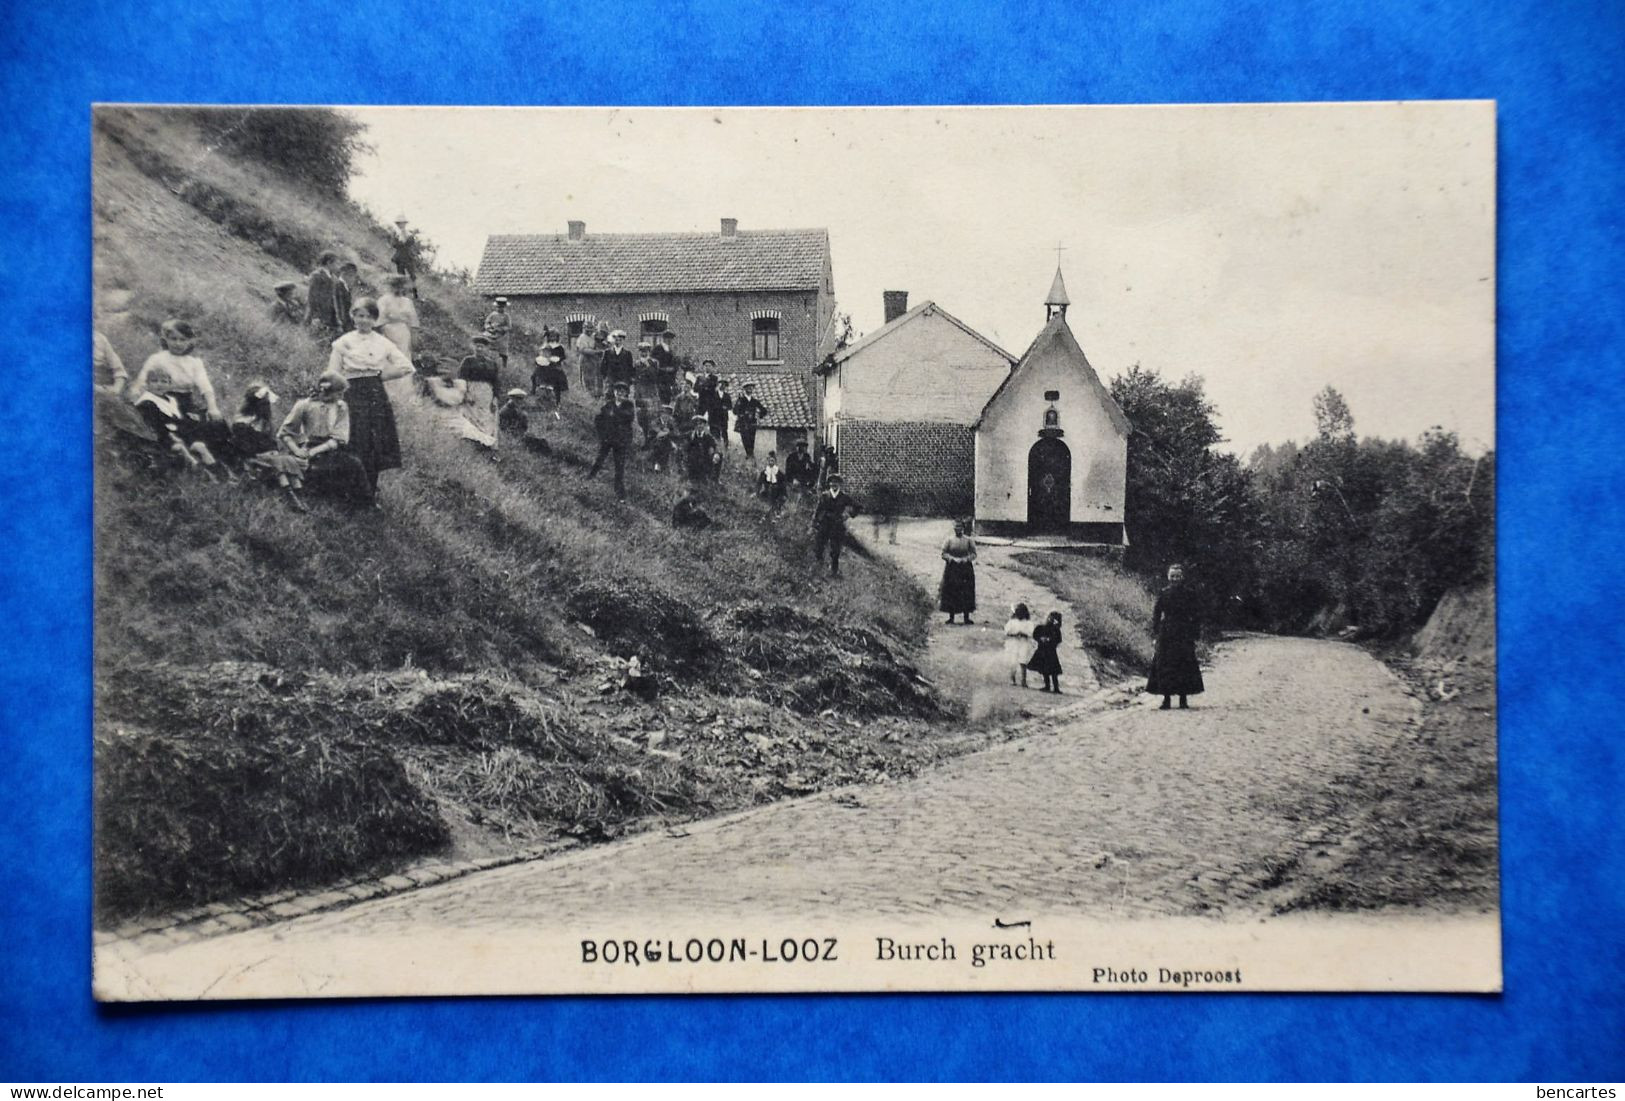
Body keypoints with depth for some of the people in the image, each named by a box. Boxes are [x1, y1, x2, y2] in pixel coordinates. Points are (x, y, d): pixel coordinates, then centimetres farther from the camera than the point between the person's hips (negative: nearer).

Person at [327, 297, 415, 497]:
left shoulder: (383, 343, 7)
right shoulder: (344, 343, 6)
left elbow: (406, 367, 3)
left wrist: (382, 374, 1)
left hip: (377, 396, 1)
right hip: (354, 396, -1)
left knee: (377, 448, 1)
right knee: (357, 448, -5)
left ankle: (371, 495, 13)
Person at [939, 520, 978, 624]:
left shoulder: (969, 540, 4)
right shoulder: (949, 540, 5)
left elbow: (974, 554, 0)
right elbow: (943, 554, 1)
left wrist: (965, 559, -17)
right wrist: (953, 559, -14)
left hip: (966, 568, -1)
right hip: (952, 568, 1)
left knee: (966, 593, -3)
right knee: (951, 593, -1)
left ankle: (966, 616, 2)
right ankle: (951, 617, 5)